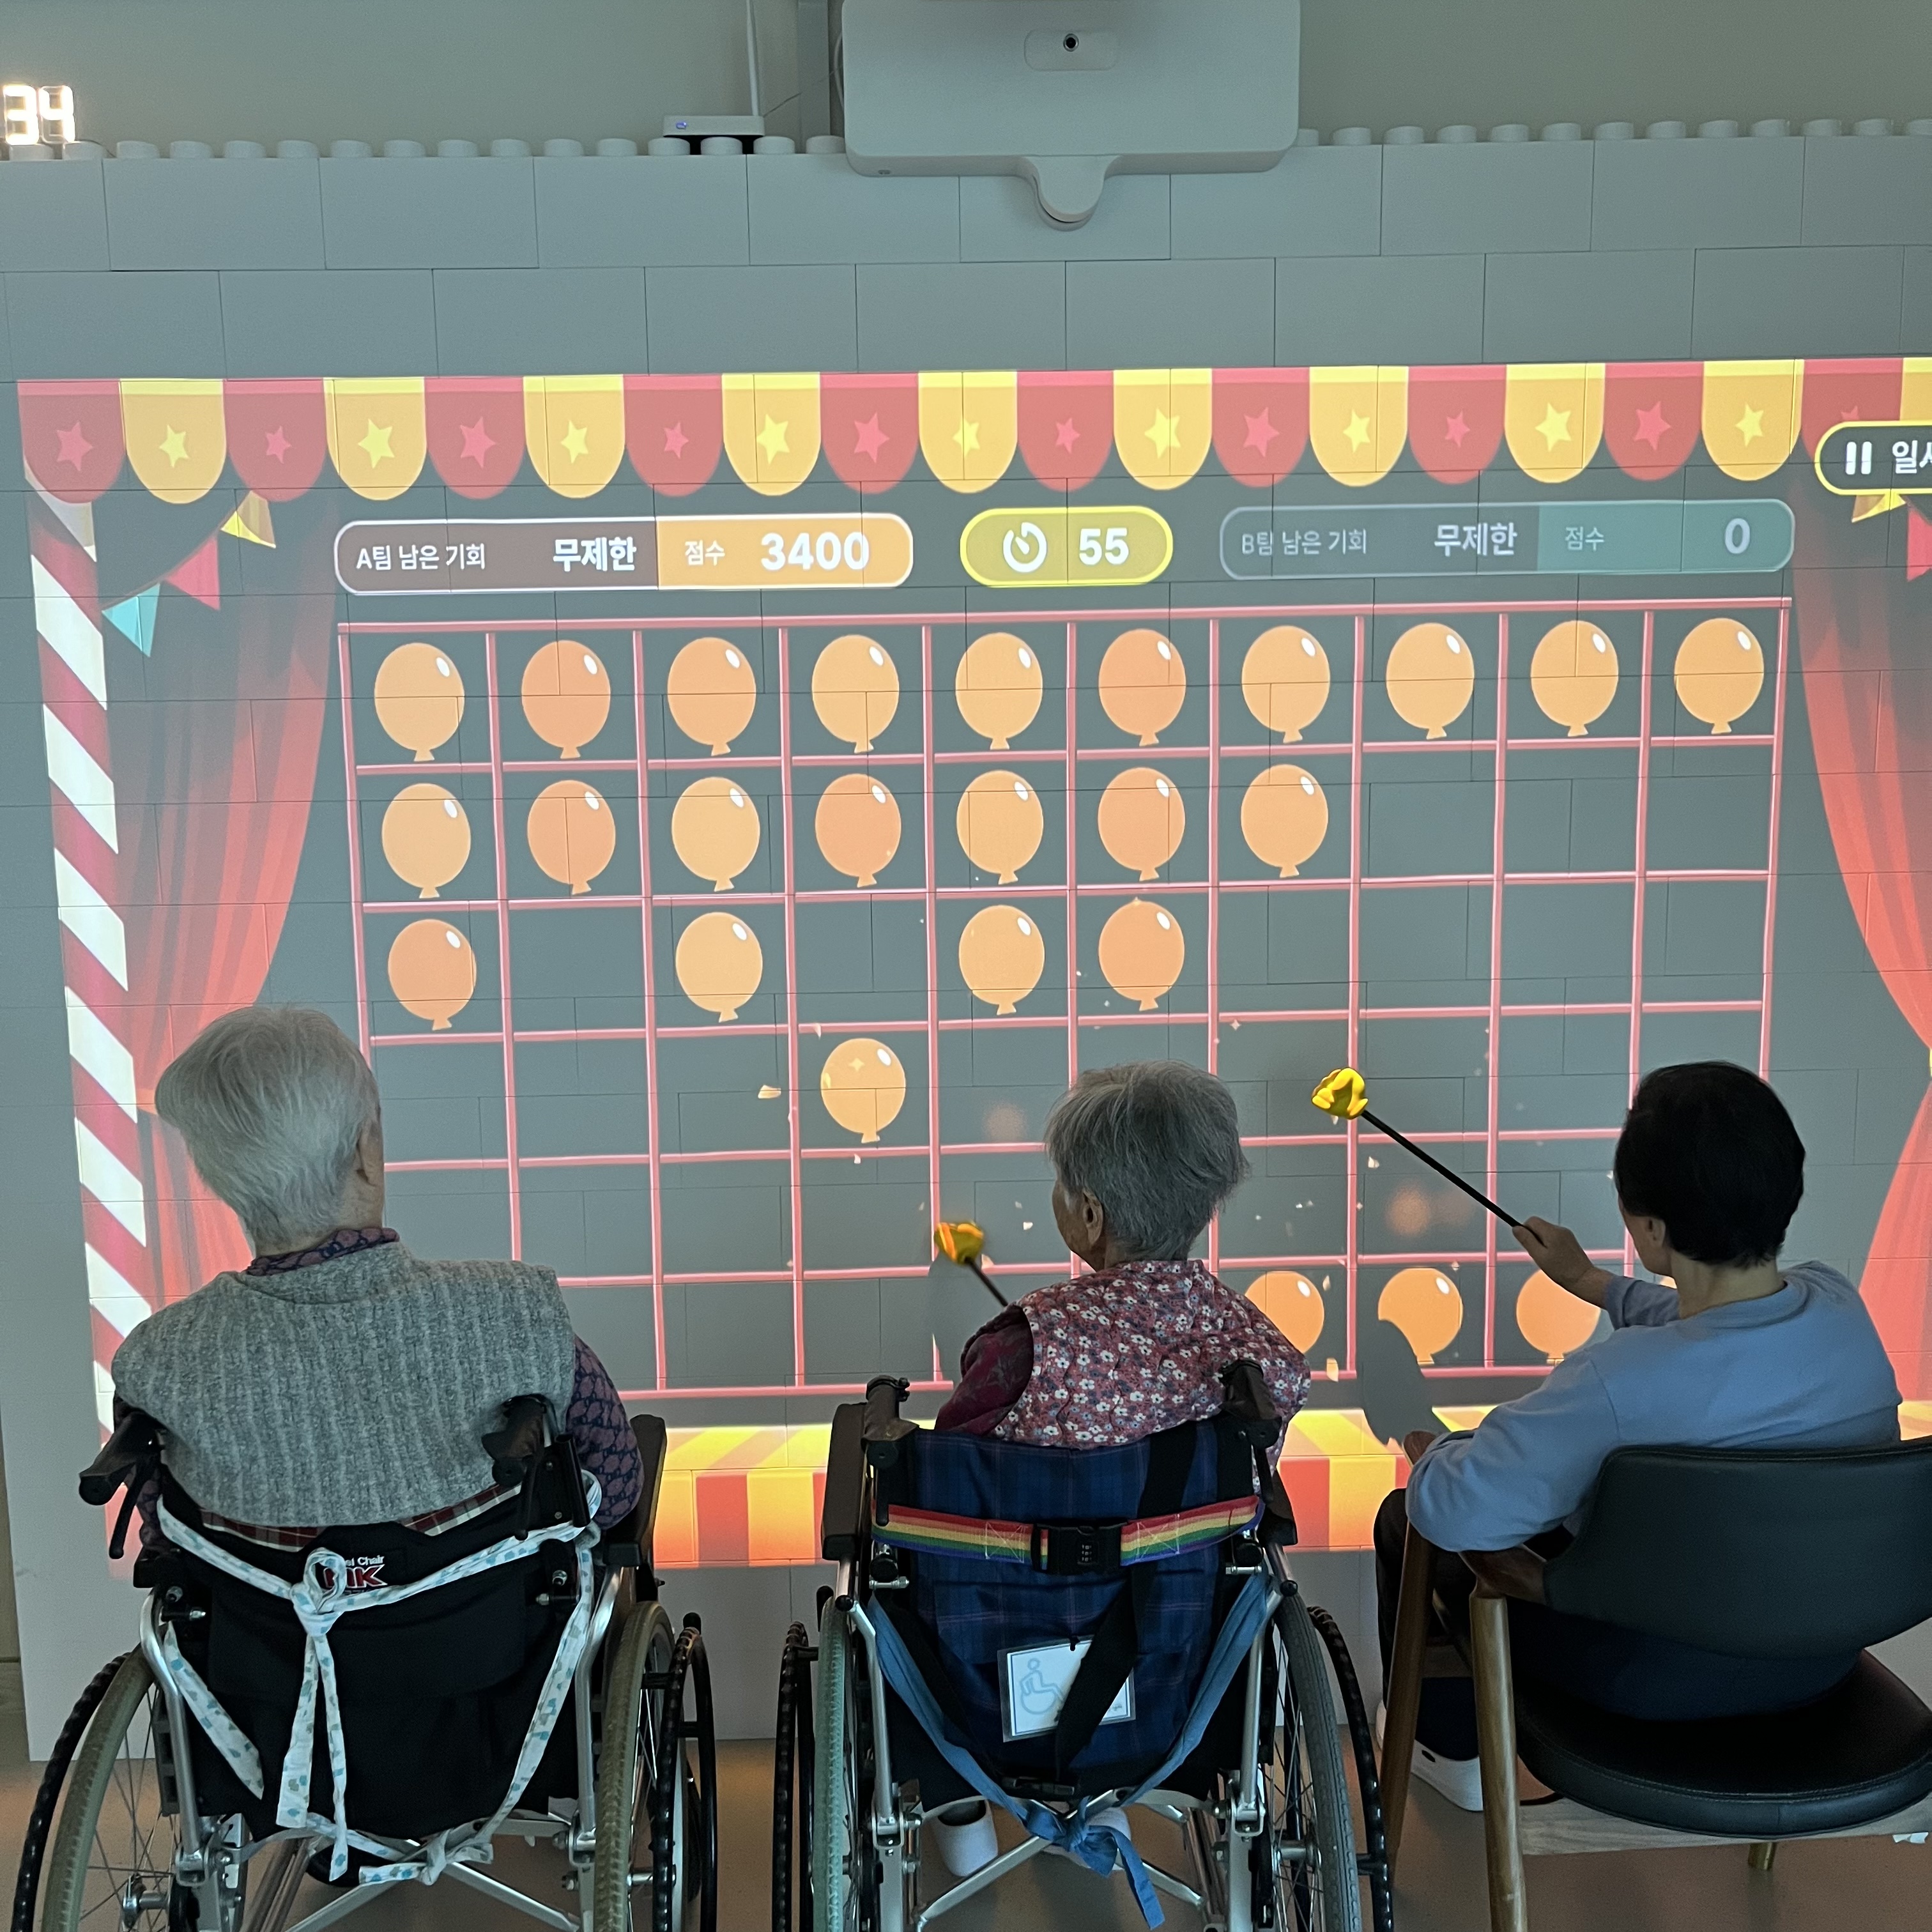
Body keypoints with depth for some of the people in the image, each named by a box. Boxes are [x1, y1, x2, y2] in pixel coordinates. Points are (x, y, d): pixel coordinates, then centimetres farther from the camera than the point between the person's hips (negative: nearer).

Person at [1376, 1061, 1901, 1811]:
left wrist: (1429, 1450, -13)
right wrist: (1590, 1282, 23)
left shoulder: (1615, 1382, -37)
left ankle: (1451, 1750, 38)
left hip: (1658, 1674, -6)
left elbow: (1459, 1510, -36)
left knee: (1407, 1519, 17)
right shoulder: (1842, 1305, -14)